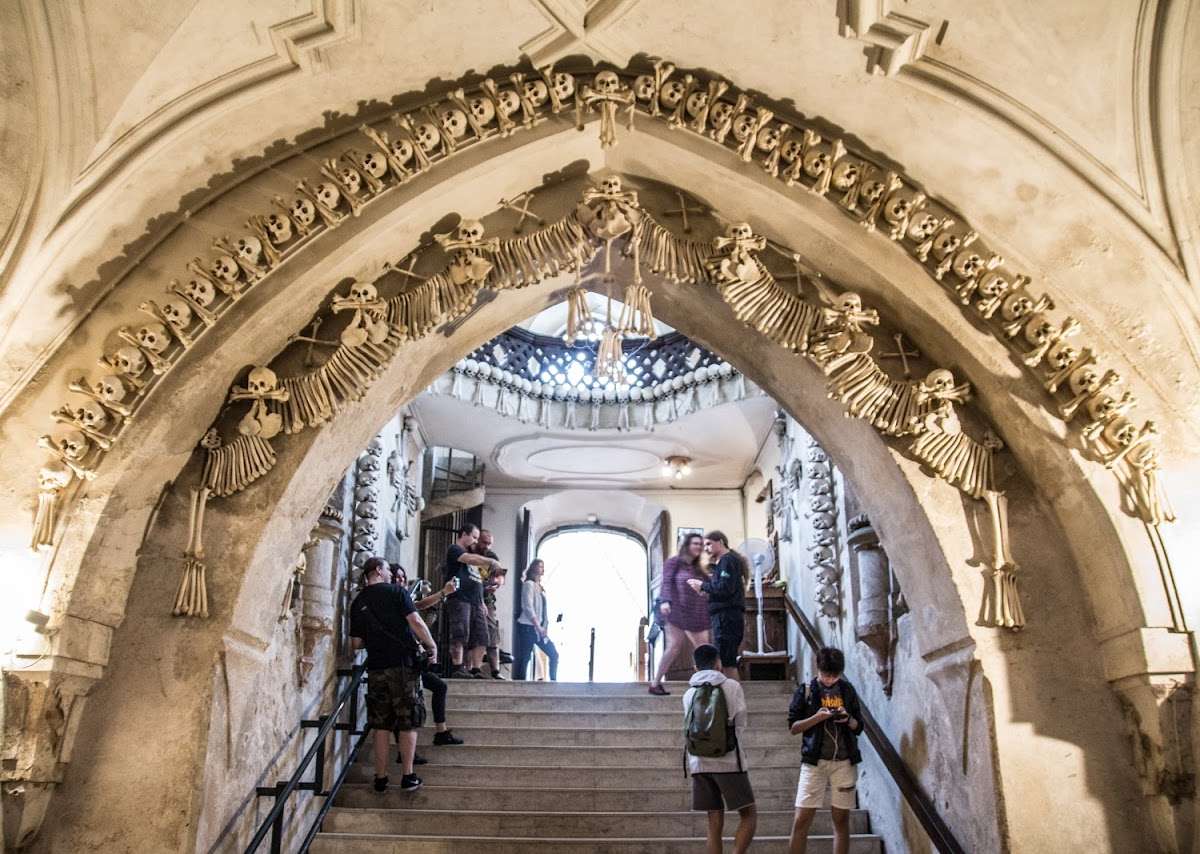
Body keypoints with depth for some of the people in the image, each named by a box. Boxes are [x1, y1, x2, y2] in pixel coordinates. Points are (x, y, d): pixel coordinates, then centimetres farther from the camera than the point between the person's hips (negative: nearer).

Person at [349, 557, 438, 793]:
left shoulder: (357, 603, 10)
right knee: (408, 723, 4)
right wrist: (432, 646, -3)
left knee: (381, 726, 10)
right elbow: (415, 622, -13)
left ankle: (381, 778, 11)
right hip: (404, 663, -4)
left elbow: (356, 643, 11)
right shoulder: (396, 592, -3)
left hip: (376, 667, 4)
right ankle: (408, 777, 5)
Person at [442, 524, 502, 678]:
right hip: (459, 599, -9)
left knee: (480, 636, 1)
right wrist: (491, 562, -10)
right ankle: (457, 669, -16)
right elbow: (470, 559, -18)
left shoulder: (468, 553, 29)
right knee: (461, 634, -15)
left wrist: (482, 602, 21)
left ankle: (475, 671, 0)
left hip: (475, 602, 9)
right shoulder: (454, 549, 3)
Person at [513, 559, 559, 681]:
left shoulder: (539, 586, 16)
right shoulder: (529, 584, -7)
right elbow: (528, 607, -16)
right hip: (527, 627, -8)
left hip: (539, 628, 8)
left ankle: (553, 681, 12)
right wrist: (538, 627, -19)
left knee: (554, 654, 6)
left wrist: (544, 627, 5)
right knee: (523, 658, -5)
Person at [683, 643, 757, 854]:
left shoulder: (689, 694, 11)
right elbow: (740, 725, 5)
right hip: (728, 761, -4)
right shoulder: (732, 686, 0)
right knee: (749, 814, 3)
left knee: (715, 822, 8)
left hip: (700, 763, 4)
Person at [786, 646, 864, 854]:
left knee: (841, 819, 6)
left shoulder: (847, 690, 7)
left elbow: (859, 727, 11)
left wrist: (848, 719, -11)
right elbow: (793, 727, -1)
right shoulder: (805, 691, 0)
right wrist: (817, 717, -16)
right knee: (801, 820, -5)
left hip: (844, 761, 2)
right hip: (814, 761, -2)